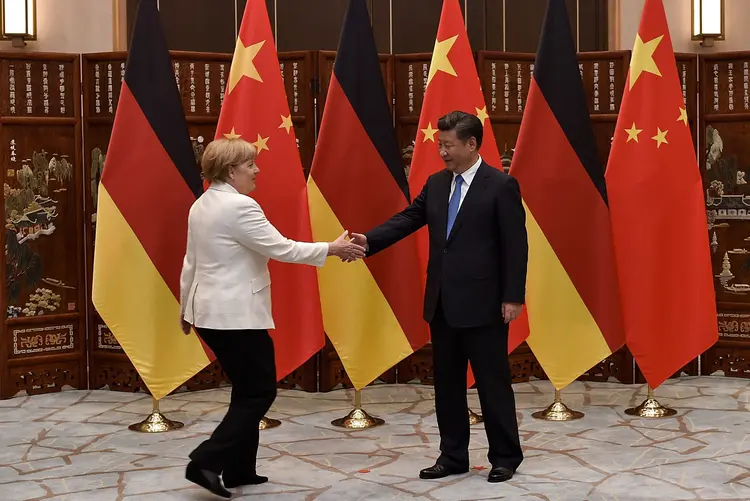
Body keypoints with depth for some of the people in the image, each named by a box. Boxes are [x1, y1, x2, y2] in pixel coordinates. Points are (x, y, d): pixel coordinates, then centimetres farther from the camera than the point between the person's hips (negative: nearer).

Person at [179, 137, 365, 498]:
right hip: (237, 315, -10)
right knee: (260, 392, -2)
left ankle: (238, 469, 18)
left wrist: (186, 307, 27)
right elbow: (282, 249, -19)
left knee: (247, 390, 16)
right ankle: (206, 462, -8)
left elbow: (191, 262, 18)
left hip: (212, 312, 10)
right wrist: (332, 248, -11)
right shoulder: (239, 206, -18)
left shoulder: (202, 205, 11)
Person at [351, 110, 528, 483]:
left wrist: (513, 297, -14)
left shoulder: (501, 186, -8)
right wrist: (369, 241, -12)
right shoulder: (436, 184, 10)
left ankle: (505, 457, 15)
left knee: (493, 382, 2)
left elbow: (516, 245, -10)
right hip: (443, 303, 7)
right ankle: (453, 456, 23)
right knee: (446, 383, 12)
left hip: (483, 303, -6)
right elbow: (407, 219, 5)